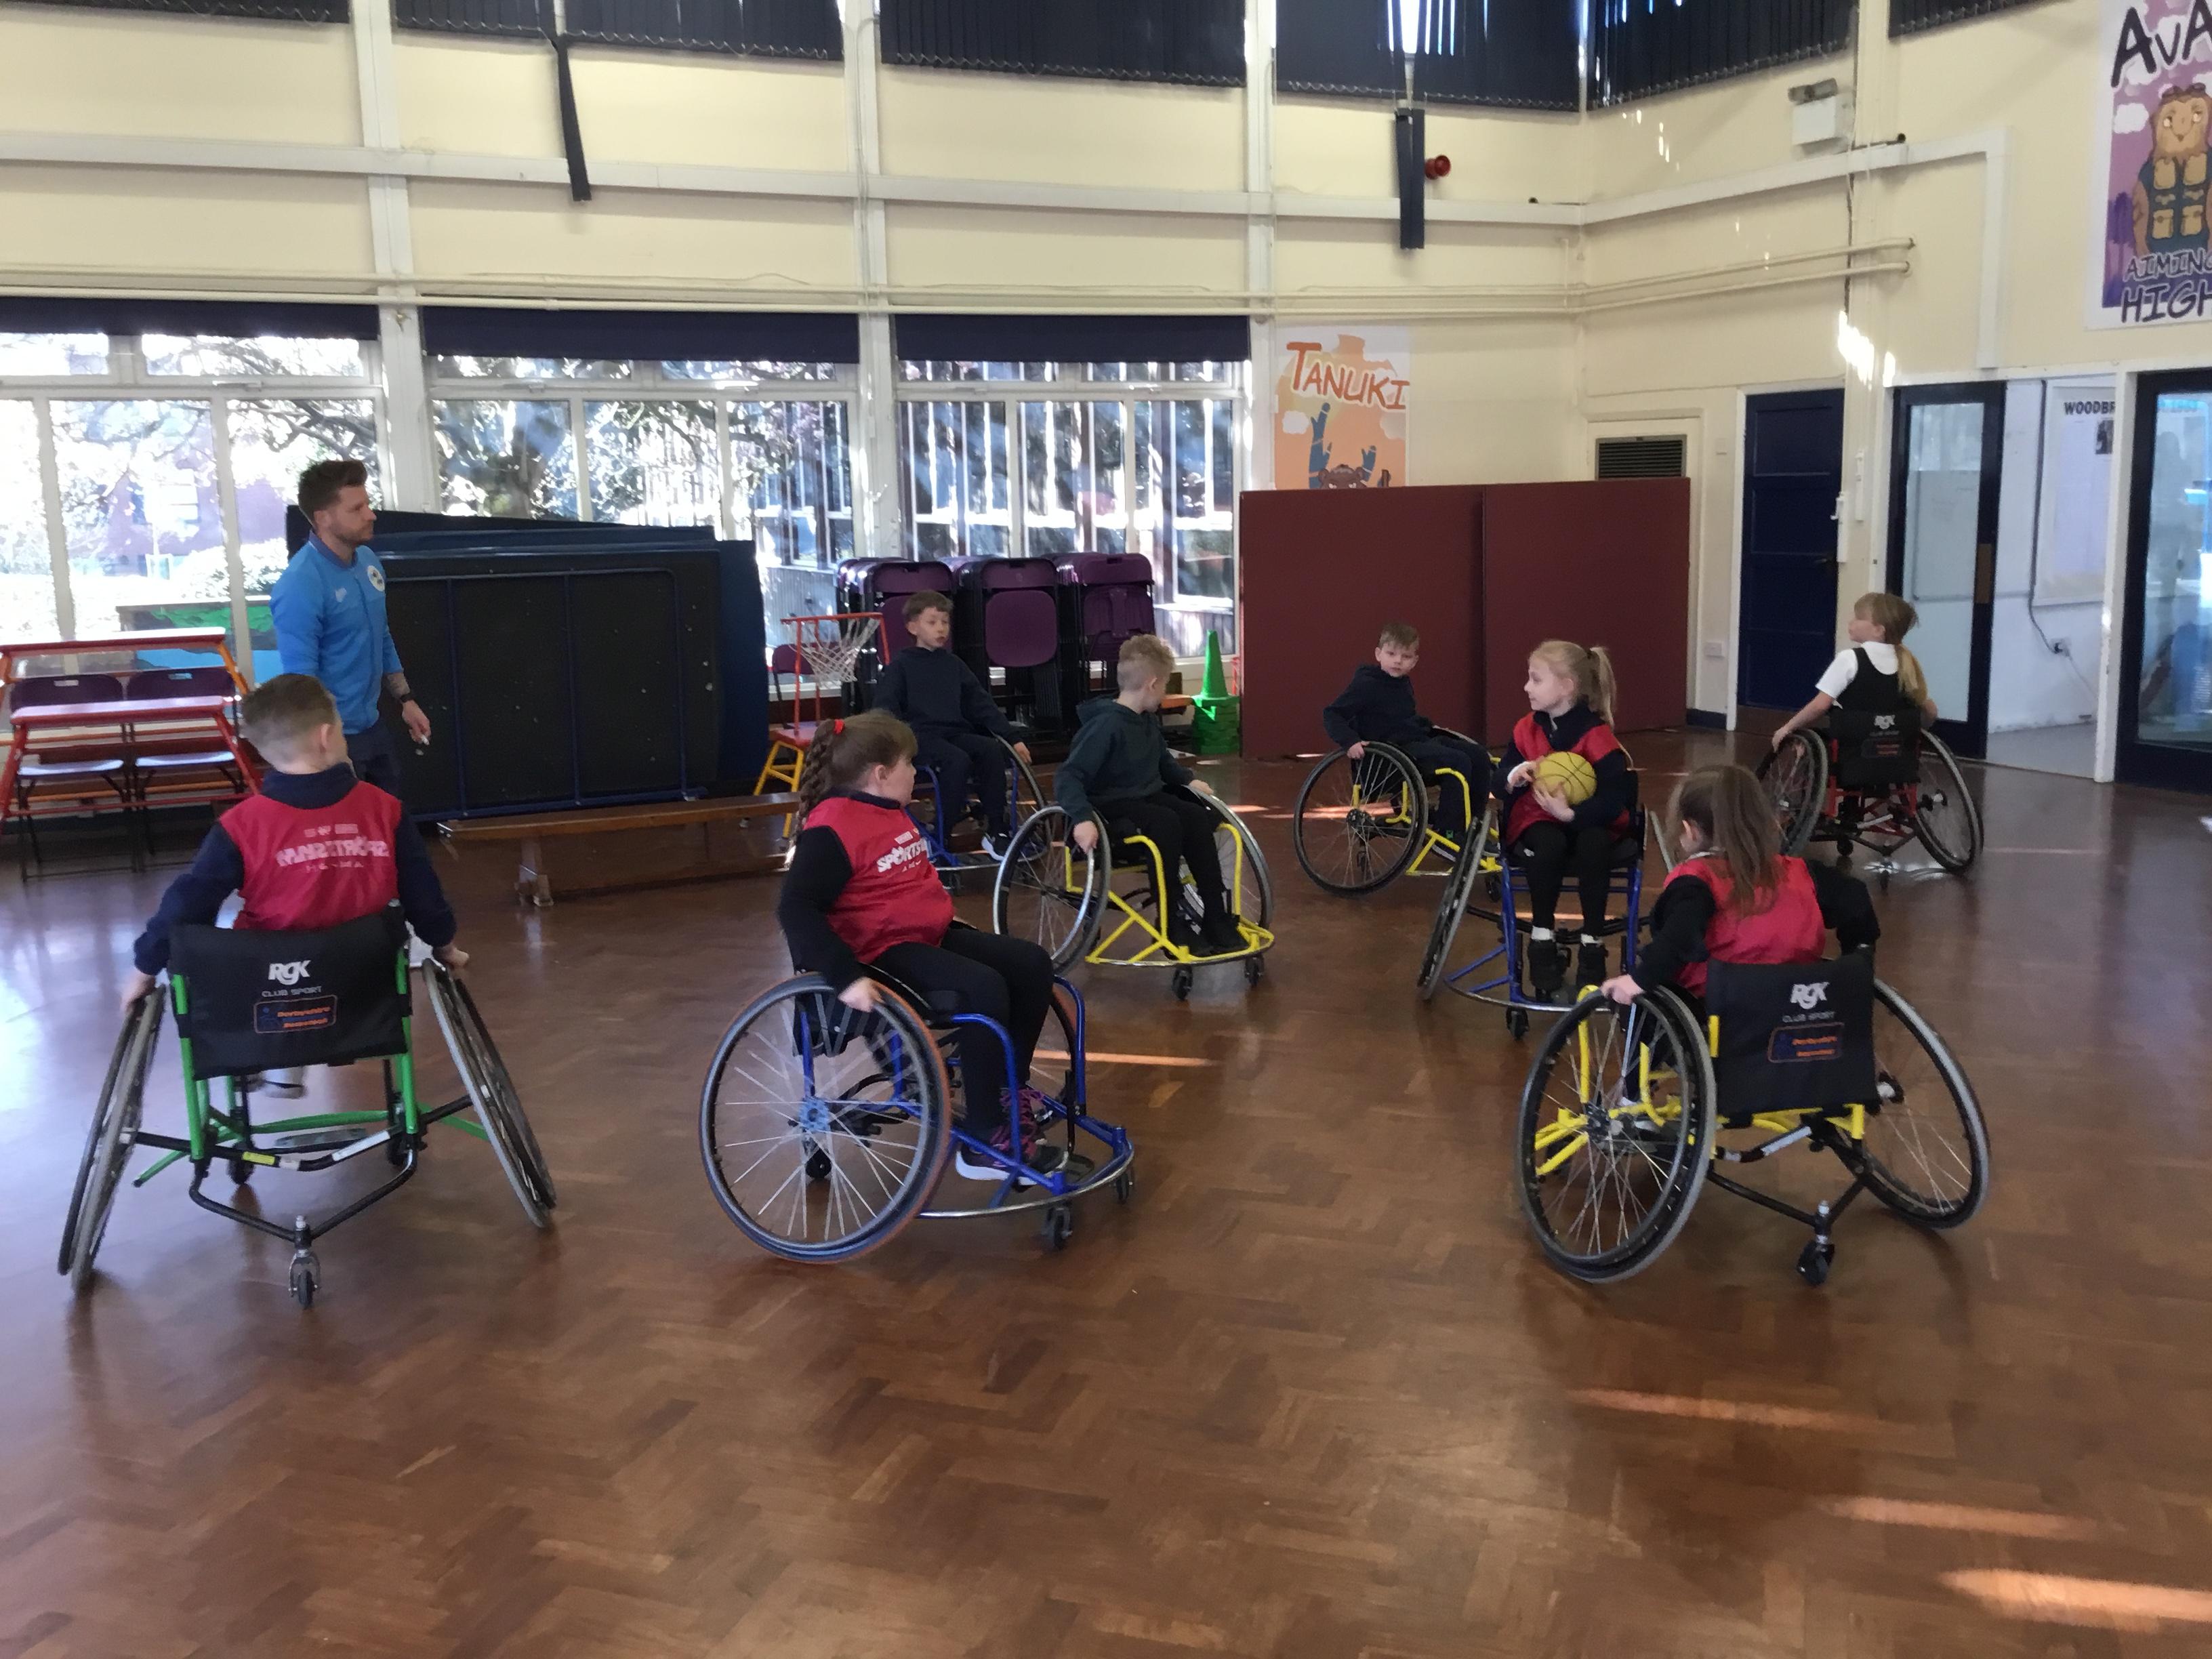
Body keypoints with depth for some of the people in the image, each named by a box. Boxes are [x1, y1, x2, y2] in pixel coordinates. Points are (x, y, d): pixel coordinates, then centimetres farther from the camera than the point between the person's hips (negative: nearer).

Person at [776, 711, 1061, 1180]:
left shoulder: (891, 813, 14)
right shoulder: (832, 829, -18)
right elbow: (796, 908, -28)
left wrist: (945, 916, 24)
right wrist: (846, 976, -35)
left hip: (930, 935, 10)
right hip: (882, 951, -10)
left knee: (1032, 963, 2)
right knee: (985, 989, -30)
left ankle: (1010, 1086, 15)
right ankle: (986, 1140, -22)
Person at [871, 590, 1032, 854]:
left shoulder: (953, 664, 20)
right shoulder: (901, 665, 5)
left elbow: (982, 704, 21)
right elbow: (885, 708, -3)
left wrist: (1012, 737, 13)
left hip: (956, 733, 5)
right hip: (920, 736, -5)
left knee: (993, 749, -25)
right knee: (958, 759, -35)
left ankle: (996, 830, -20)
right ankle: (942, 836, -24)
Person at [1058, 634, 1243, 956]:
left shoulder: (1148, 721, 6)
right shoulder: (1106, 725, -22)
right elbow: (1067, 777, -29)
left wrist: (1189, 779, 18)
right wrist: (1083, 818, -41)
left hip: (1149, 797, 8)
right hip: (1111, 806, -8)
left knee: (1199, 820, -18)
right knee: (1167, 824, -33)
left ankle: (1216, 919, -14)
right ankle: (1170, 923, -21)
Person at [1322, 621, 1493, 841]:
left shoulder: (1404, 683, 13)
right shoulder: (1366, 684, -12)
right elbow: (1331, 715, -16)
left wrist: (1430, 726, 19)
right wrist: (1350, 742, -28)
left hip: (1420, 740, 9)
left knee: (1479, 756, -1)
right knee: (1458, 763, -25)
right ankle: (1447, 831, -16)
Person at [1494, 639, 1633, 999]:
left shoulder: (1597, 736, -15)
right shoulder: (1527, 729, -1)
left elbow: (1614, 801, -22)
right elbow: (1500, 784, 2)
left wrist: (1570, 813, -35)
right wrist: (1514, 777, -21)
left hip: (1585, 823, -2)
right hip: (1536, 823, 2)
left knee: (1595, 844, -37)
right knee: (1548, 844, -34)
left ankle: (1591, 945, -24)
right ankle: (1543, 940, -20)